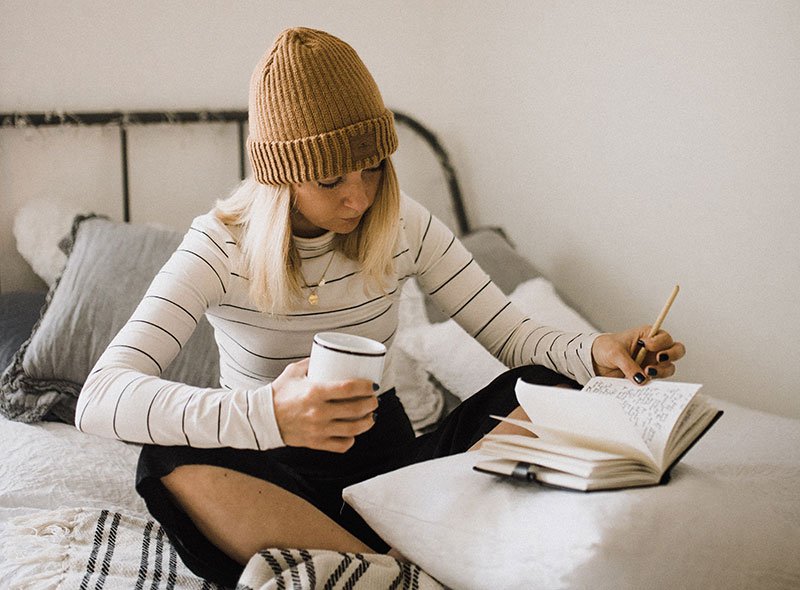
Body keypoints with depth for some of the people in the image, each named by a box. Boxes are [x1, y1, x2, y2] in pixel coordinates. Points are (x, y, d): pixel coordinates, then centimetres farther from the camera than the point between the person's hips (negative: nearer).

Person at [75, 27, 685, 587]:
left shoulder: (403, 225, -5)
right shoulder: (222, 246, -16)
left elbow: (507, 331, -1)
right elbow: (99, 399, -29)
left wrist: (594, 351, -25)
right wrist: (269, 414, -46)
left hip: (389, 454, 3)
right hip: (280, 476, -3)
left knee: (551, 388, -18)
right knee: (171, 466, -36)